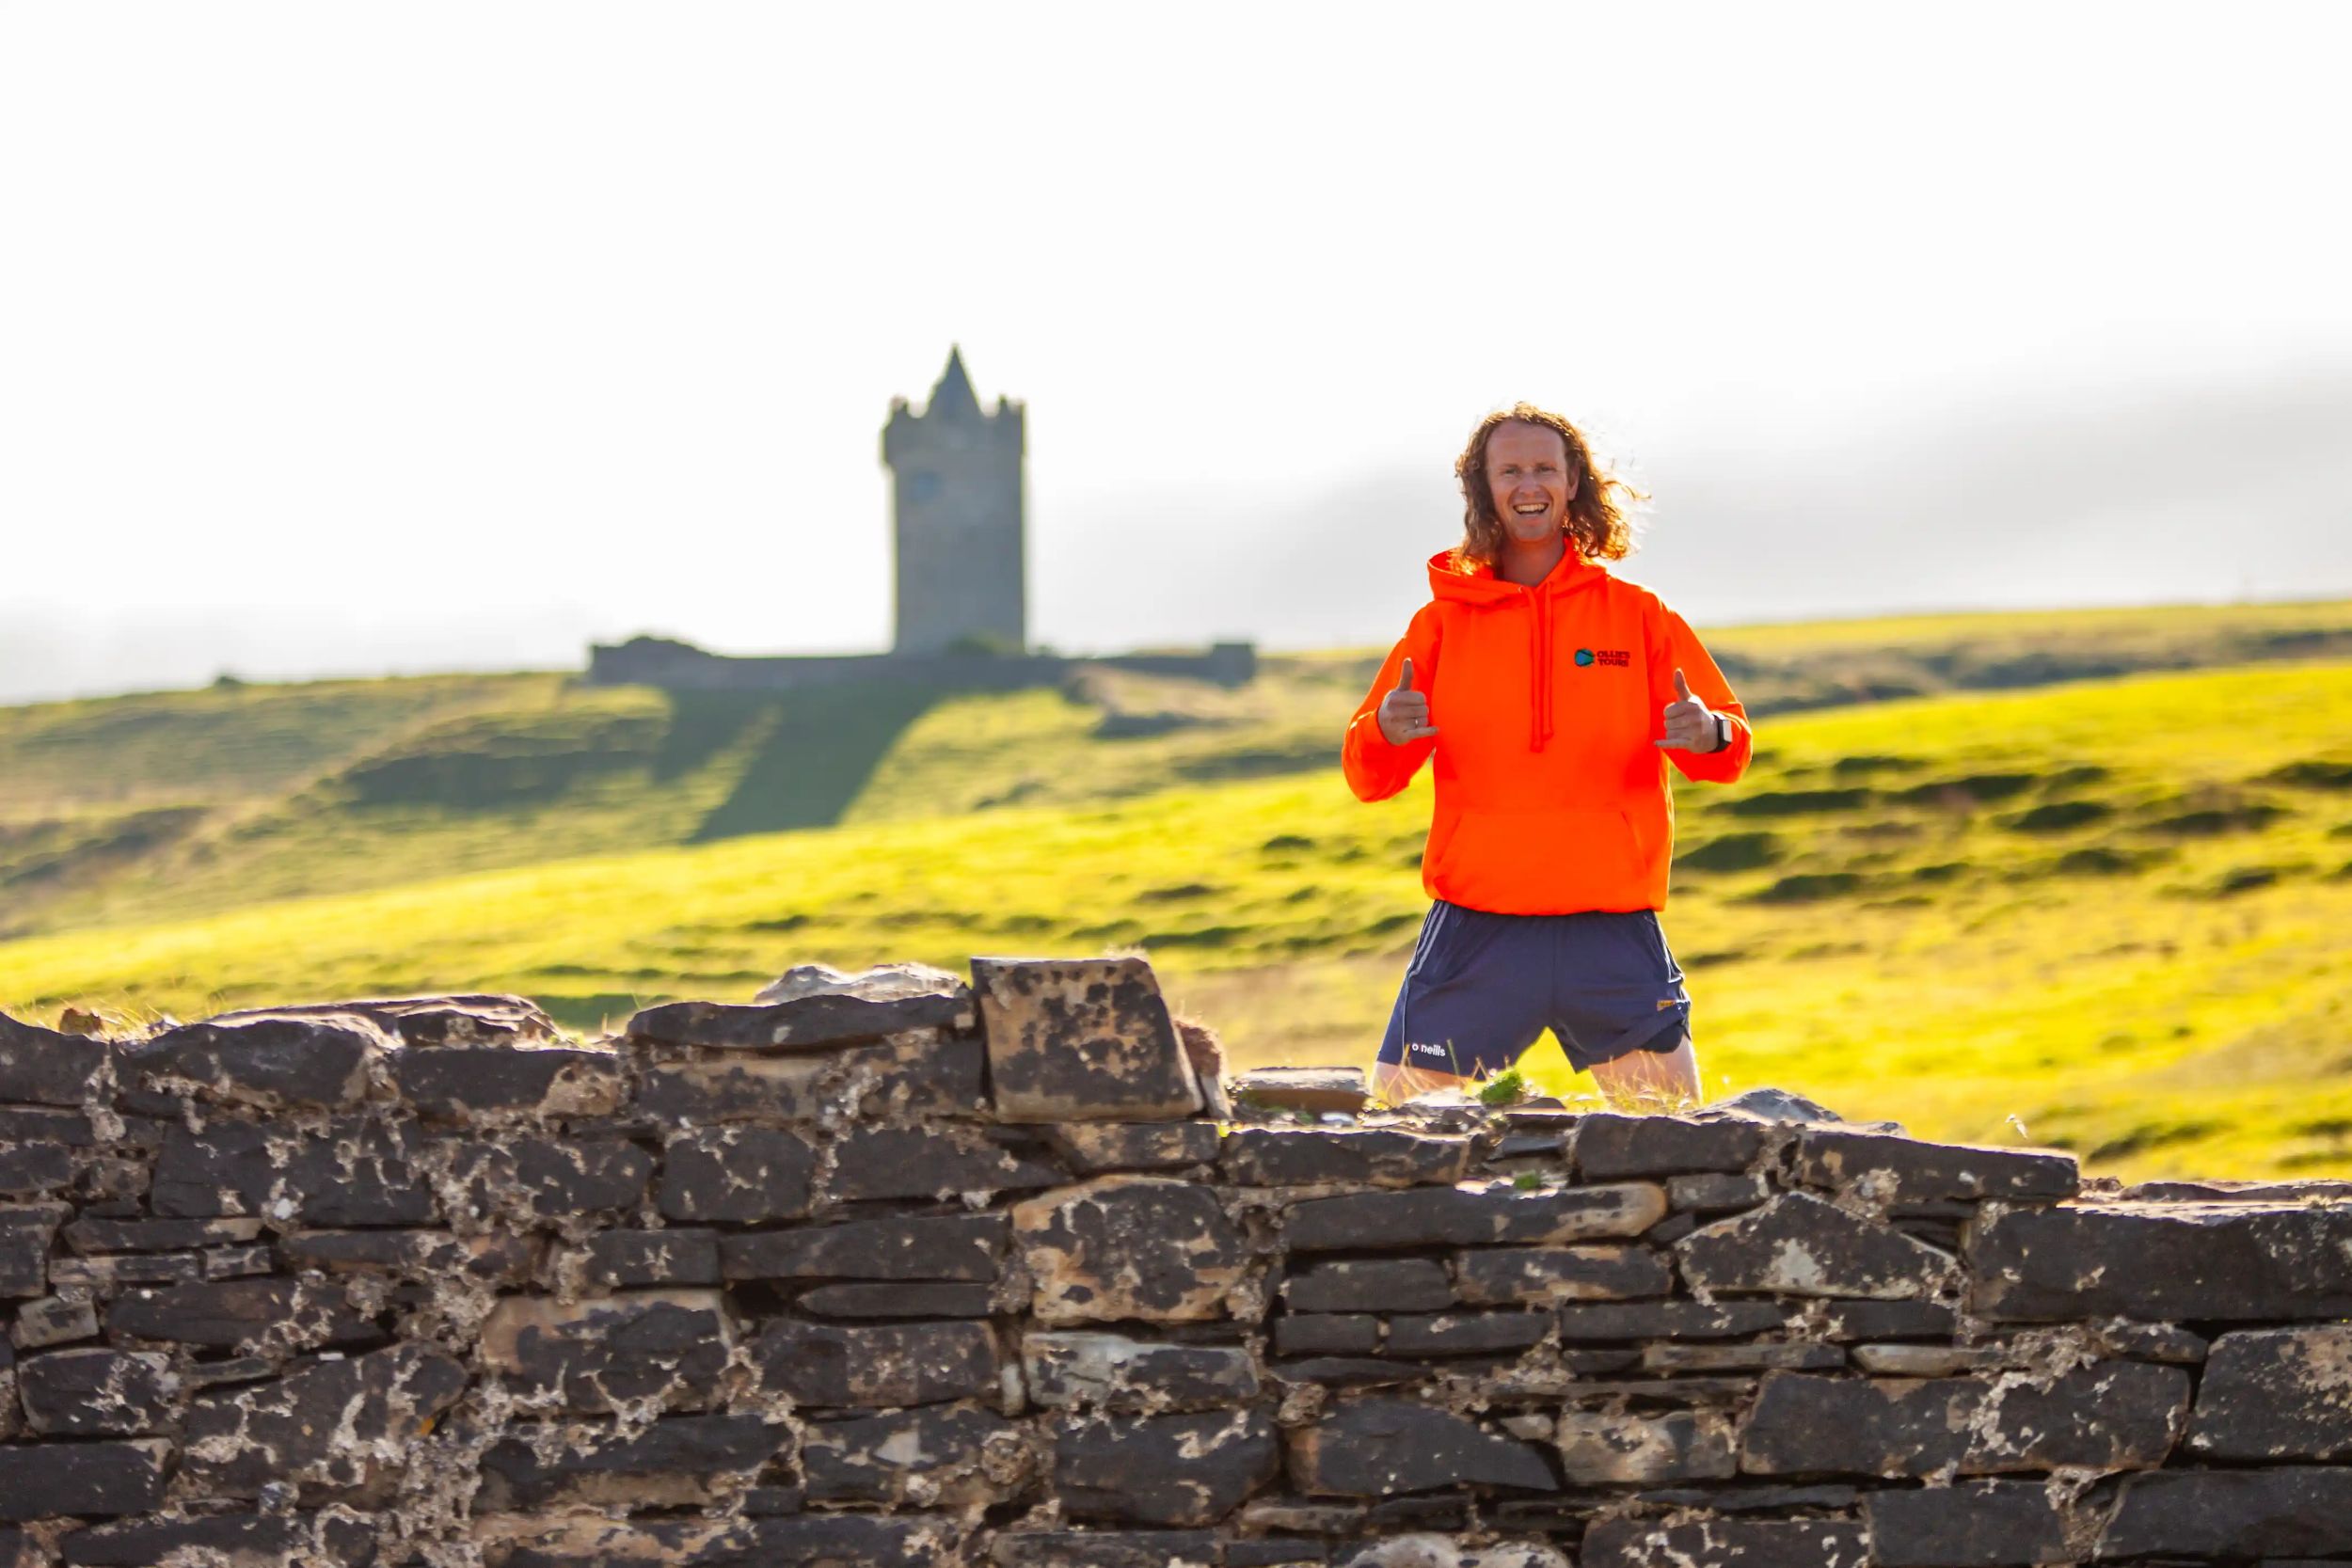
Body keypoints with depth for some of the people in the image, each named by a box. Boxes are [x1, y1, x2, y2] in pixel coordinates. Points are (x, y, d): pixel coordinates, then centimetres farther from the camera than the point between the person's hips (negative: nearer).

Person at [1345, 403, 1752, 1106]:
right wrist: (1386, 735, -18)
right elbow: (1367, 775, 6)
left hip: (1613, 934, 0)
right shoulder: (1445, 622, 7)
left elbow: (1727, 745, 7)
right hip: (1476, 934, 0)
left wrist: (1710, 735, -18)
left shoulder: (1637, 615, 7)